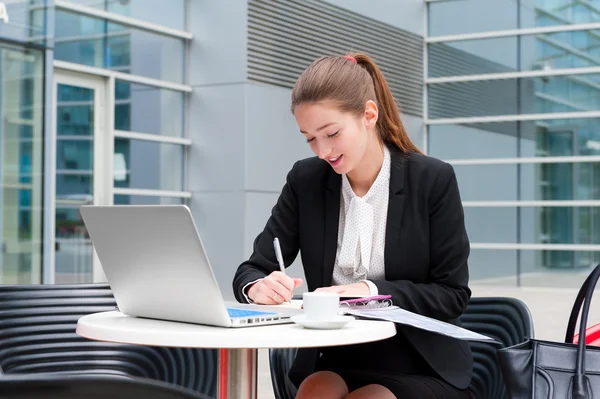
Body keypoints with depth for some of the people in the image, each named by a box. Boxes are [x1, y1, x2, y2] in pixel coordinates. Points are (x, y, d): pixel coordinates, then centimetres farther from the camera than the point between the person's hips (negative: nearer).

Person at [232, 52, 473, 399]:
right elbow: (251, 271, 1)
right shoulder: (305, 181, 2)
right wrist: (259, 287, -24)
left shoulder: (433, 180, -6)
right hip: (334, 362, 2)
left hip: (421, 367, -2)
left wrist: (372, 291, -22)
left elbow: (453, 294, -6)